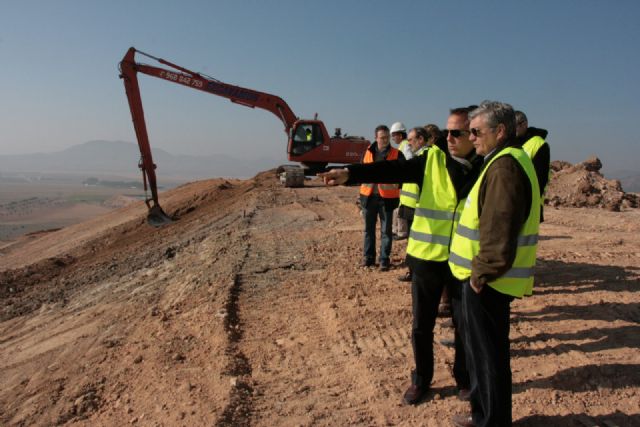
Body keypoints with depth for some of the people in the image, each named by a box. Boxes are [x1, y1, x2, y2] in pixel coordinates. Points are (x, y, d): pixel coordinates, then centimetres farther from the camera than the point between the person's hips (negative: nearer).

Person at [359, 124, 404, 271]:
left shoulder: (397, 154, -2)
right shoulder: (368, 152, 6)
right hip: (369, 196, 3)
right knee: (369, 228, 12)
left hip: (387, 197, -3)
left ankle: (384, 259, 12)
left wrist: (397, 183, -21)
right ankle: (369, 256, 23)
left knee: (386, 230, 4)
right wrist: (365, 179, -1)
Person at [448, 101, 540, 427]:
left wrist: (482, 273, -17)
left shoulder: (504, 165, -19)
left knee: (487, 354, 5)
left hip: (487, 281, -10)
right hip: (486, 277, 10)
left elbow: (499, 229, -27)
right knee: (482, 350, 21)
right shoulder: (508, 160, 15)